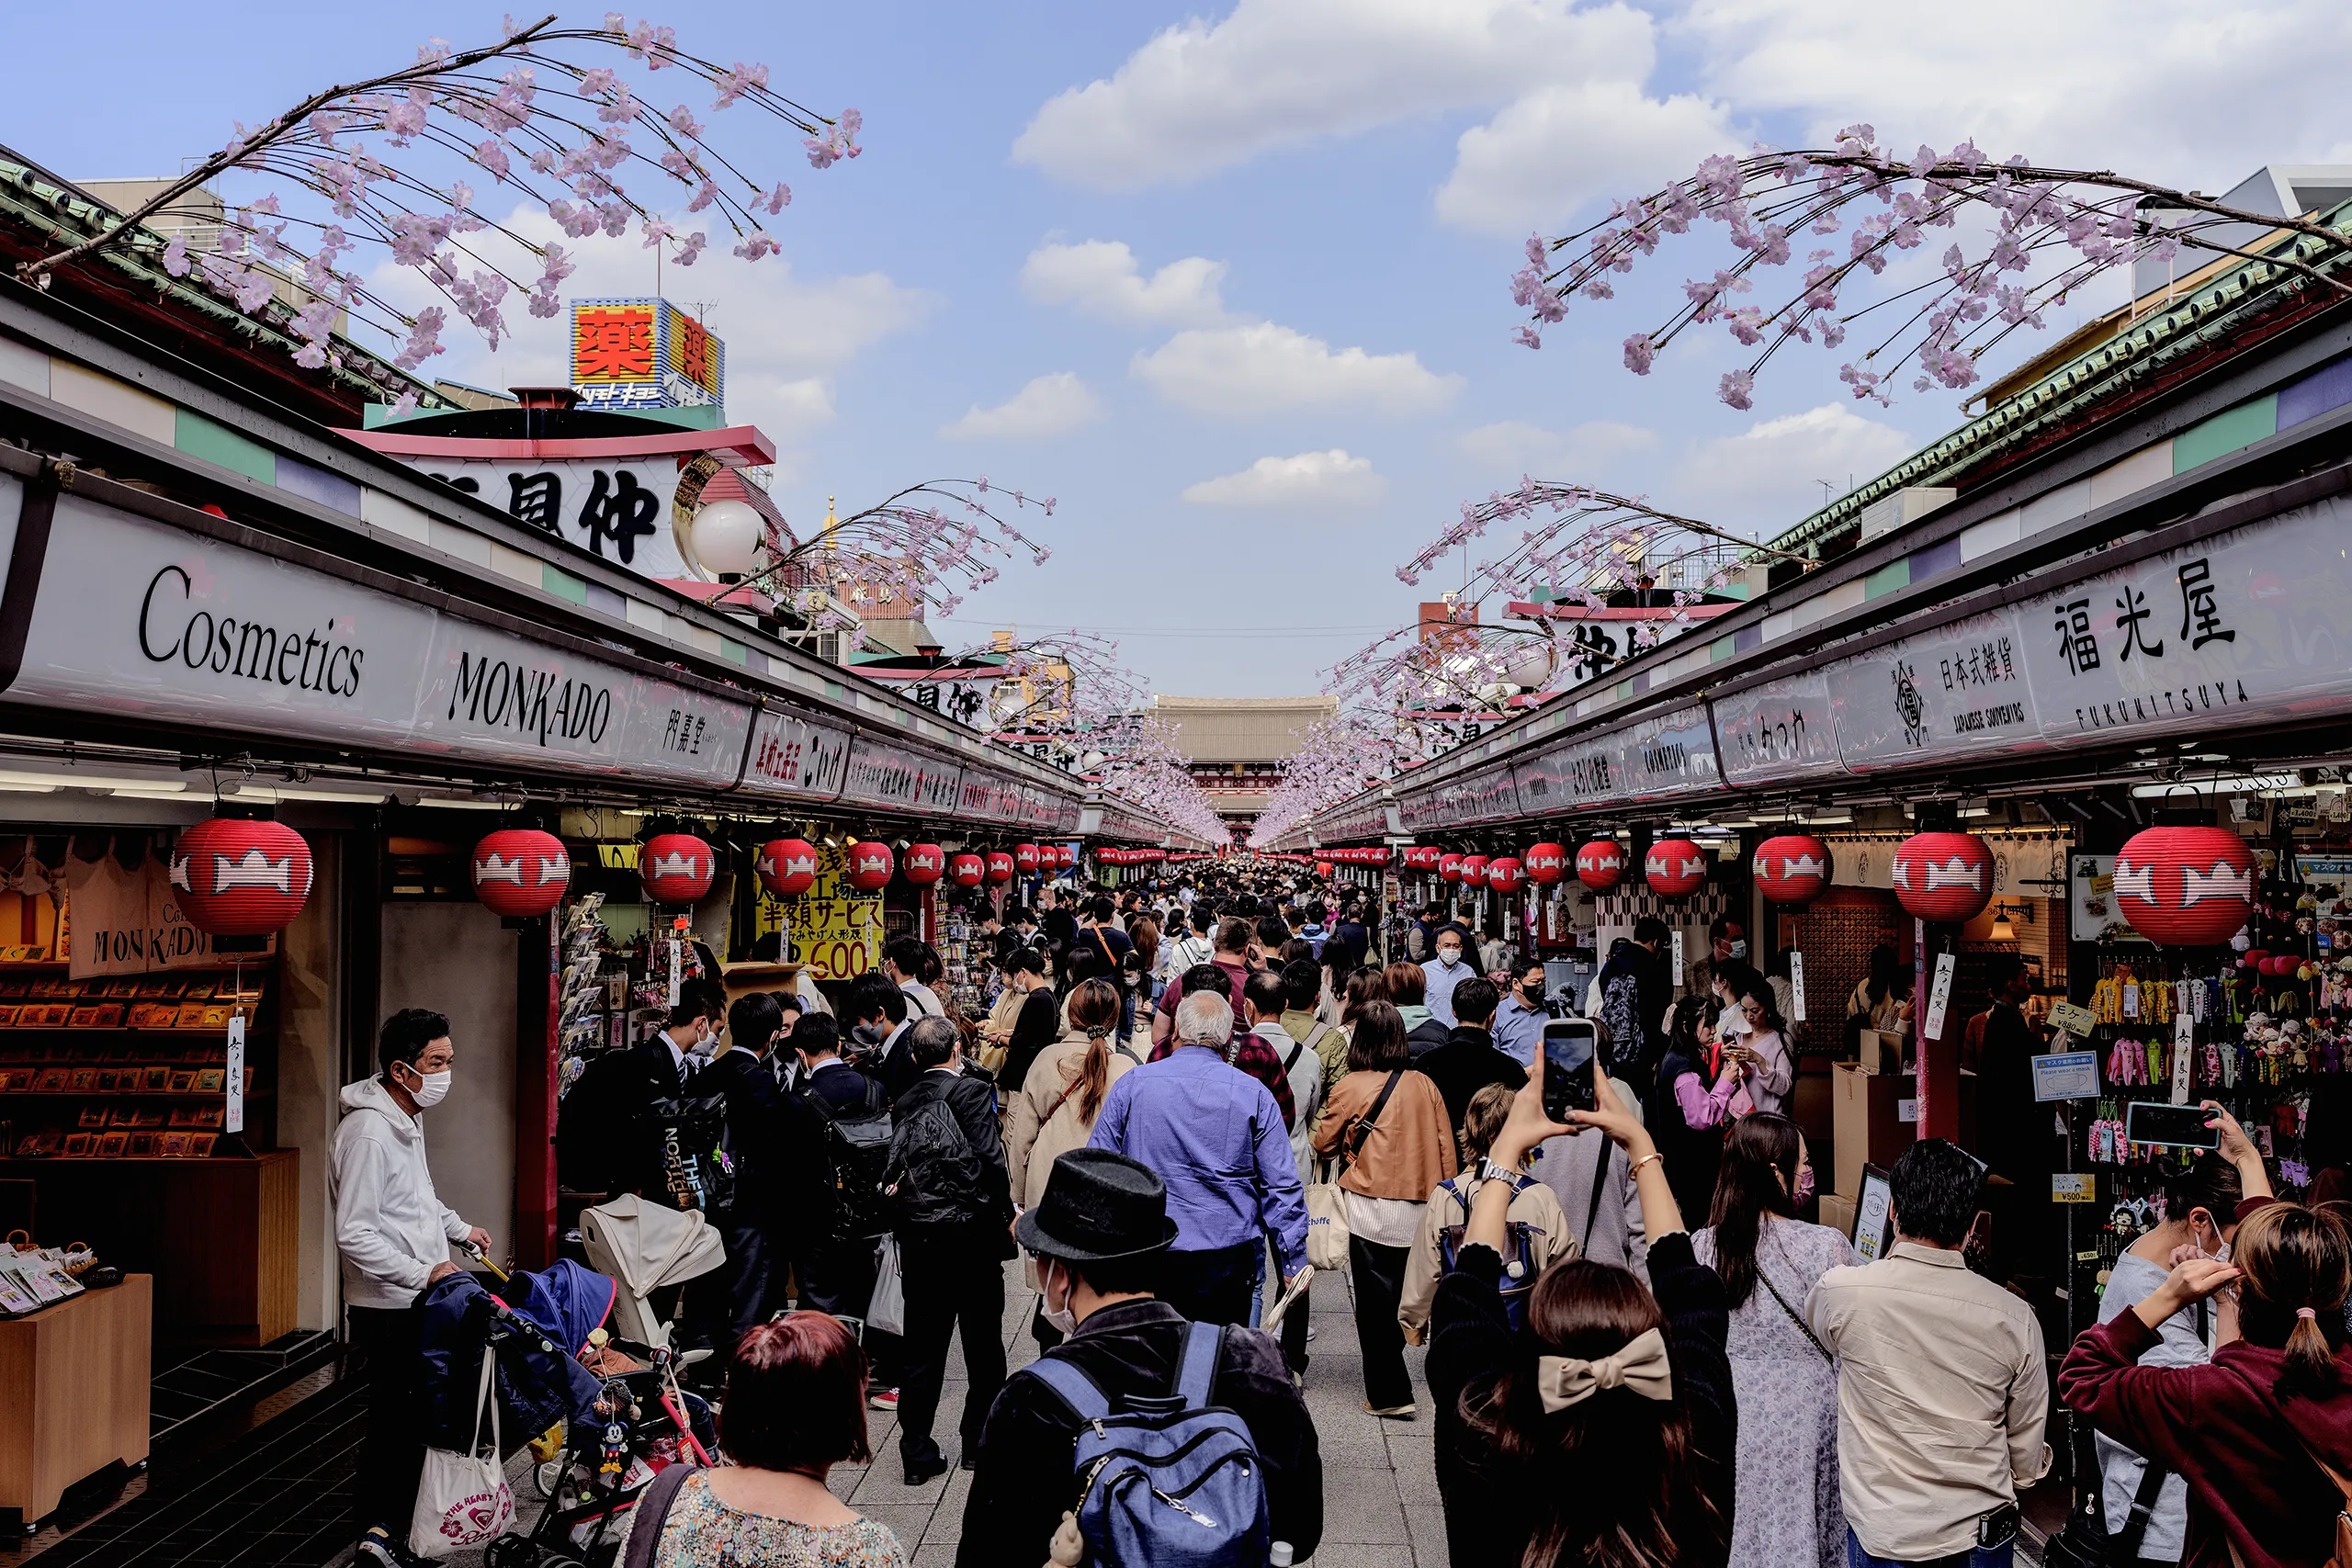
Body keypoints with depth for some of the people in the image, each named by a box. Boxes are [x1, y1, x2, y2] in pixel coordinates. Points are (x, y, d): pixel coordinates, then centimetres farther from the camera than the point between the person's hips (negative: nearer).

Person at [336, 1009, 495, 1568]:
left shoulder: (408, 1117, 11)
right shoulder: (369, 1132, -22)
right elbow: (354, 1236, -25)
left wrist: (457, 1227, 19)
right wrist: (423, 1273, -26)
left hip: (416, 1300, 10)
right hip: (387, 1307, -10)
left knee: (414, 1414, 16)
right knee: (395, 1418, -3)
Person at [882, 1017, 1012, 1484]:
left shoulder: (903, 1103, 5)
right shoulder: (972, 1090, -9)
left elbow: (896, 1165, 4)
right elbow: (989, 1158, -14)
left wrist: (904, 1200, 14)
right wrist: (1006, 1212, -2)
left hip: (917, 1234, 4)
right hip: (971, 1231, -4)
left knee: (922, 1344, 9)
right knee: (982, 1340, 11)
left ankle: (918, 1454, 11)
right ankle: (980, 1441, 21)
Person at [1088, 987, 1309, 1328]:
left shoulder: (1130, 1085, 0)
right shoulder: (1254, 1094, -2)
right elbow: (1282, 1186, -1)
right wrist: (1295, 1261, 5)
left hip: (1146, 1260, 1)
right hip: (1225, 1260, -1)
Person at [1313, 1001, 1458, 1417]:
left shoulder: (1351, 1087, -9)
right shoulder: (1425, 1086, 2)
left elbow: (1324, 1144, 4)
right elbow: (1446, 1148, 6)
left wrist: (1346, 1145, 27)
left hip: (1369, 1206, -4)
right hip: (1419, 1207, 4)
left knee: (1375, 1302, 4)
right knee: (1401, 1296, 17)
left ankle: (1389, 1395, 7)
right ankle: (1389, 1377, 28)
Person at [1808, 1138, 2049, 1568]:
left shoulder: (1841, 1291, -16)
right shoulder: (2014, 1318, -12)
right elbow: (2028, 1465, -3)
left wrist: (1892, 1257, 13)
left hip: (1880, 1531, -1)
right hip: (1982, 1532, 1)